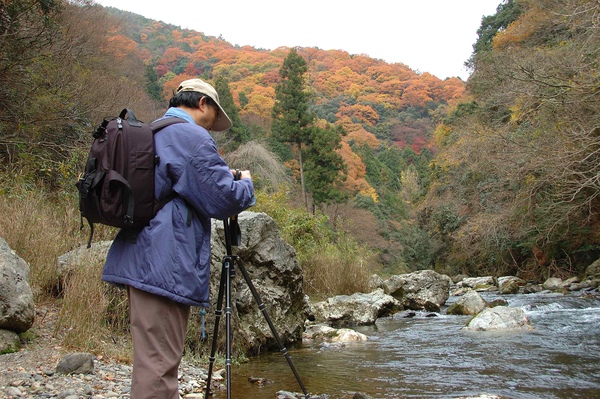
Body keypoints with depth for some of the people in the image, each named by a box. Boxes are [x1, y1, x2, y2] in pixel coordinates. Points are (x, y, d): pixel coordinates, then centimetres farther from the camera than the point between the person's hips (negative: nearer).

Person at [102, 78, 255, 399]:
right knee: (158, 365, -6)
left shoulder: (149, 134, 19)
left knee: (152, 359, 19)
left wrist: (226, 178, 25)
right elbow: (224, 199, -13)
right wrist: (245, 183, 8)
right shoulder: (192, 137, -10)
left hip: (141, 260, 10)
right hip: (165, 264, -10)